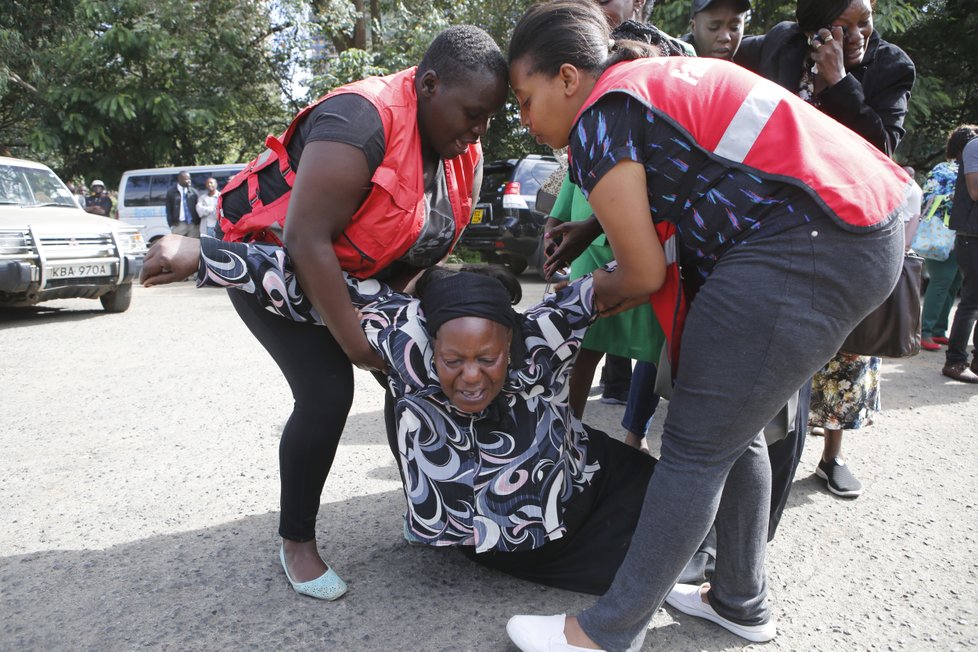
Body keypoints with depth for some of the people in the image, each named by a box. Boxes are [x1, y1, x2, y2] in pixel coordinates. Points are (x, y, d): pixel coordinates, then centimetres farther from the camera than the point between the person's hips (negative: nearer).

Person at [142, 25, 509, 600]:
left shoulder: (465, 154, -7)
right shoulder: (362, 122, -33)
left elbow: (433, 241, 3)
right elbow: (306, 239, -35)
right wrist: (356, 341, -30)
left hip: (356, 269, 8)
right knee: (327, 392, -19)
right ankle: (297, 542, 3)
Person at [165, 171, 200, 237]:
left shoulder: (194, 192, 8)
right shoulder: (171, 192, 3)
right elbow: (168, 210, 5)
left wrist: (198, 223, 0)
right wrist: (171, 224, -2)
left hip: (193, 225, 2)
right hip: (178, 225, -2)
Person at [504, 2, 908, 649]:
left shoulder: (598, 118, -7)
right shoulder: (655, 78, 21)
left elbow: (644, 273, -4)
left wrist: (600, 290, 15)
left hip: (805, 246, -10)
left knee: (696, 449, -4)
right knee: (736, 431, 18)